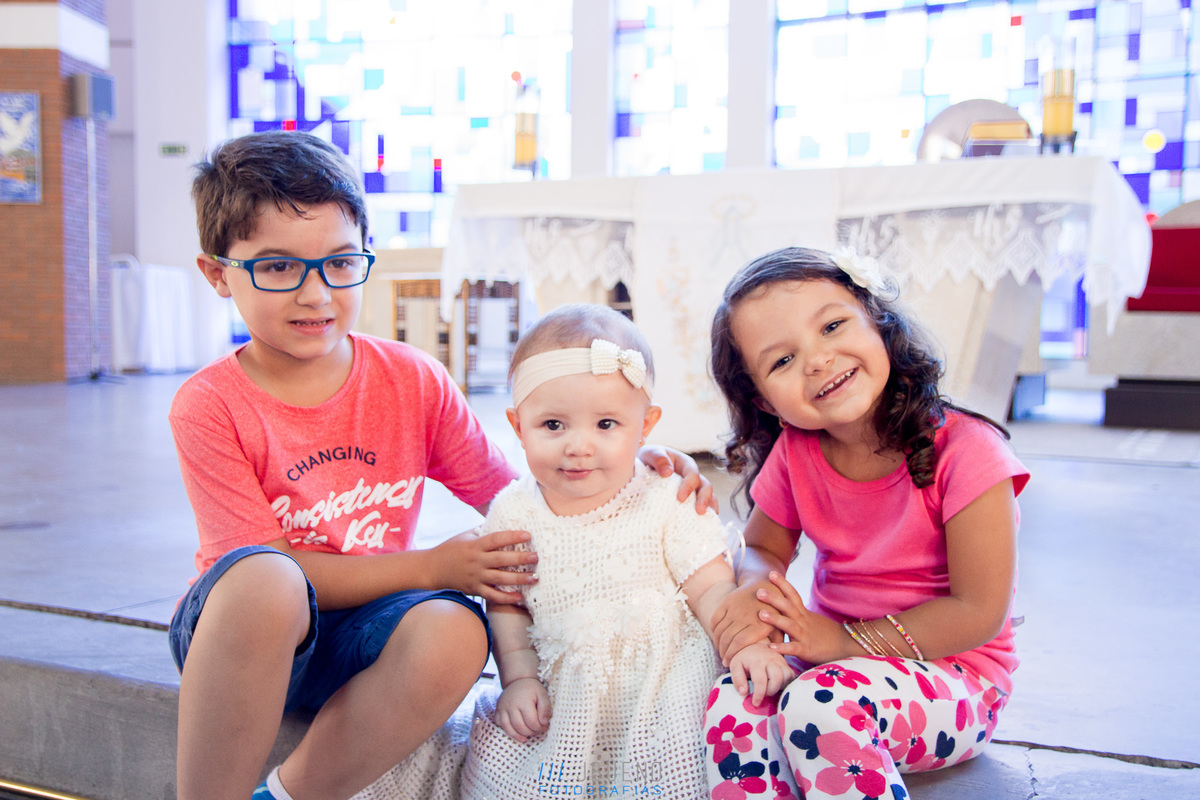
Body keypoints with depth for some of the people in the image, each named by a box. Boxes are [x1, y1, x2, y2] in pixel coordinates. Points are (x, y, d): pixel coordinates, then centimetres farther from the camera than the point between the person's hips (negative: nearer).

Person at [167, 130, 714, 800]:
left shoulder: (415, 381, -2)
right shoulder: (210, 405, -11)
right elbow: (267, 567, -15)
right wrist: (433, 568, -22)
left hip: (362, 634, 3)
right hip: (232, 629, -2)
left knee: (455, 631, -32)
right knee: (264, 581, -38)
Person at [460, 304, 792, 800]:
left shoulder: (668, 503, -9)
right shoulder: (513, 512, -2)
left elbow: (711, 588, -7)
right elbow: (506, 606, 9)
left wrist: (745, 645, -25)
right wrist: (519, 679, -2)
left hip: (666, 691, -3)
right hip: (561, 700, 3)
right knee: (496, 760, -8)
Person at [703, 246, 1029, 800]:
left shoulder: (964, 449, -19)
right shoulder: (794, 454, -4)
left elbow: (979, 611, -17)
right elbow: (763, 548, 8)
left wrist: (847, 640, -21)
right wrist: (753, 592, -17)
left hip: (954, 674, -4)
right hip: (834, 658, 5)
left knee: (817, 706, -33)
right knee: (732, 702, -25)